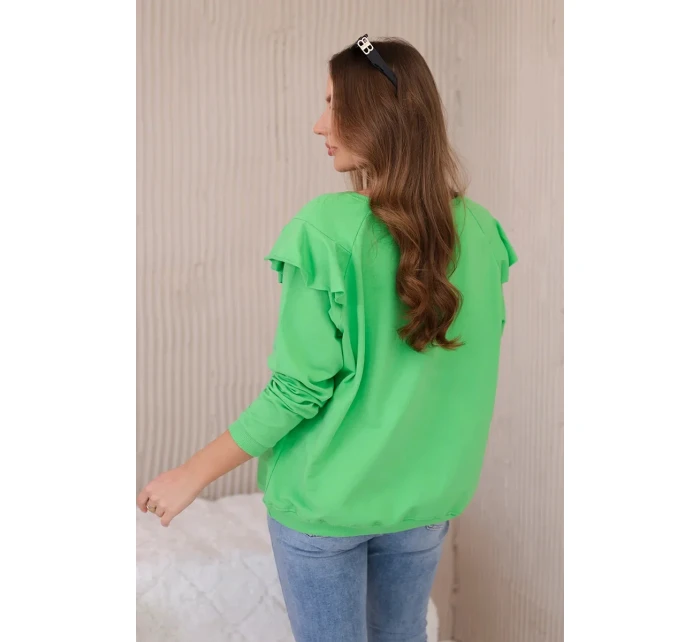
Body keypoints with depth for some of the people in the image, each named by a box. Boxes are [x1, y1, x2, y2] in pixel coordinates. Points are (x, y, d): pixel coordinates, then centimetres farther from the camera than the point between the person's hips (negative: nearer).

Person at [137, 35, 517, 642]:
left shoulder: (326, 228, -21)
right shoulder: (481, 232, -5)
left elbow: (300, 391, -19)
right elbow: (470, 361, 6)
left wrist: (192, 476, -7)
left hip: (327, 499, -4)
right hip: (425, 497, 5)